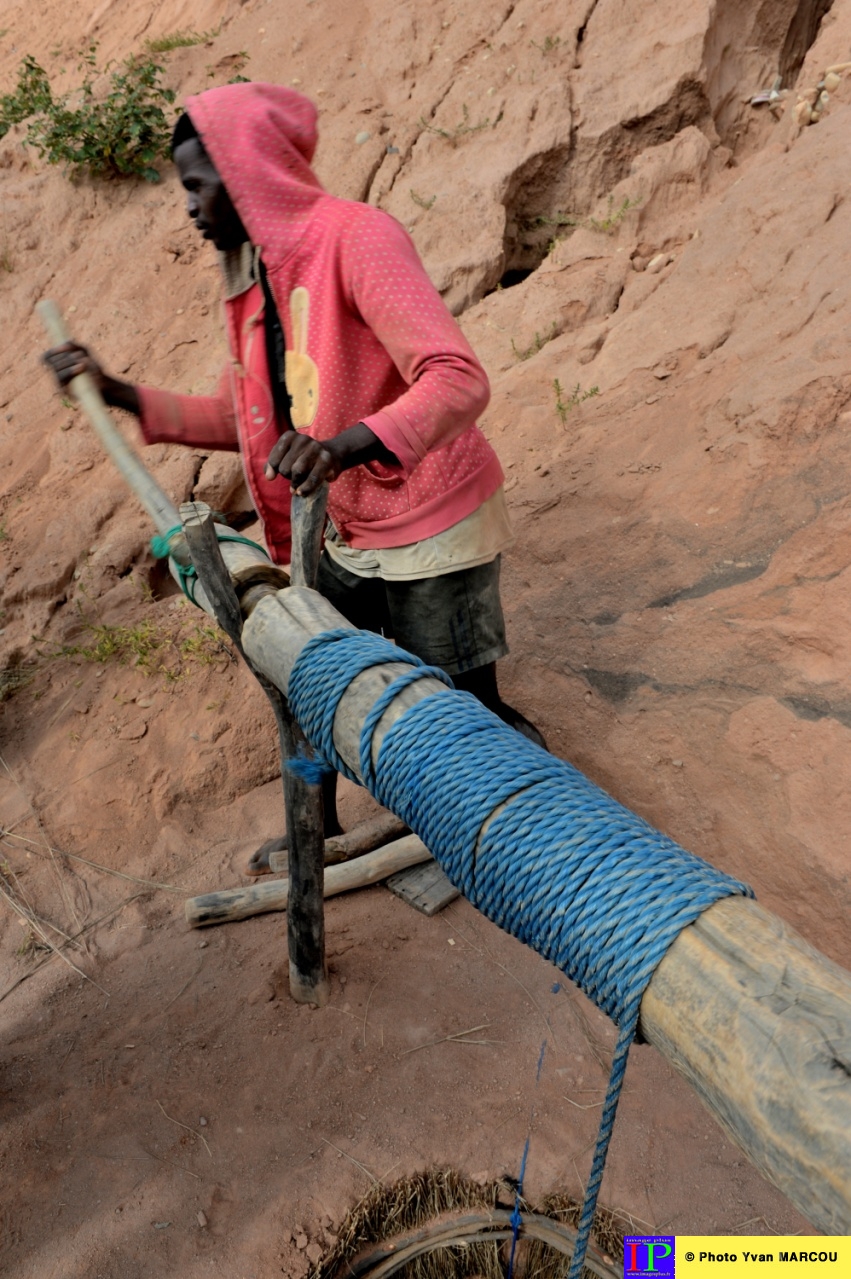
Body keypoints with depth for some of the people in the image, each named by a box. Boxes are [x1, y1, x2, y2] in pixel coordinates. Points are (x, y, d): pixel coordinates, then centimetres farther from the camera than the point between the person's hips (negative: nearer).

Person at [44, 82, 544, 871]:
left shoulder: (355, 236, -19)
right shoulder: (253, 279, 8)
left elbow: (458, 382, -31)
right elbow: (240, 419, 15)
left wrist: (347, 445, -47)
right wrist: (118, 394, 8)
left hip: (431, 532, -8)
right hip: (346, 536, 8)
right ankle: (320, 827, 41)